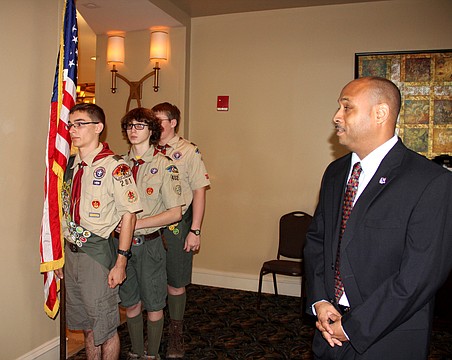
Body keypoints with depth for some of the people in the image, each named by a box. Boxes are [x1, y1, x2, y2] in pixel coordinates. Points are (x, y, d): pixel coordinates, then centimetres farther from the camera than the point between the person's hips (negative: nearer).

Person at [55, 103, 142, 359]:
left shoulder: (114, 167, -14)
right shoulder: (71, 164, 7)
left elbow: (129, 215, -15)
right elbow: (65, 212, 12)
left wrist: (121, 262, -15)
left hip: (98, 253, -6)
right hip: (71, 252, 7)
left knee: (105, 327, 8)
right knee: (87, 326, 20)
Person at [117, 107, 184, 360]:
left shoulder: (164, 166, -9)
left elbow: (175, 213, -13)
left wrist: (136, 223, -18)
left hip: (150, 242, -4)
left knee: (153, 305, 10)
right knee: (130, 303, 16)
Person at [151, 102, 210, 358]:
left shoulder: (189, 152, -4)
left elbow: (199, 192, -6)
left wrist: (195, 231, -10)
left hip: (176, 225, -3)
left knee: (175, 282, 7)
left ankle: (176, 333, 26)